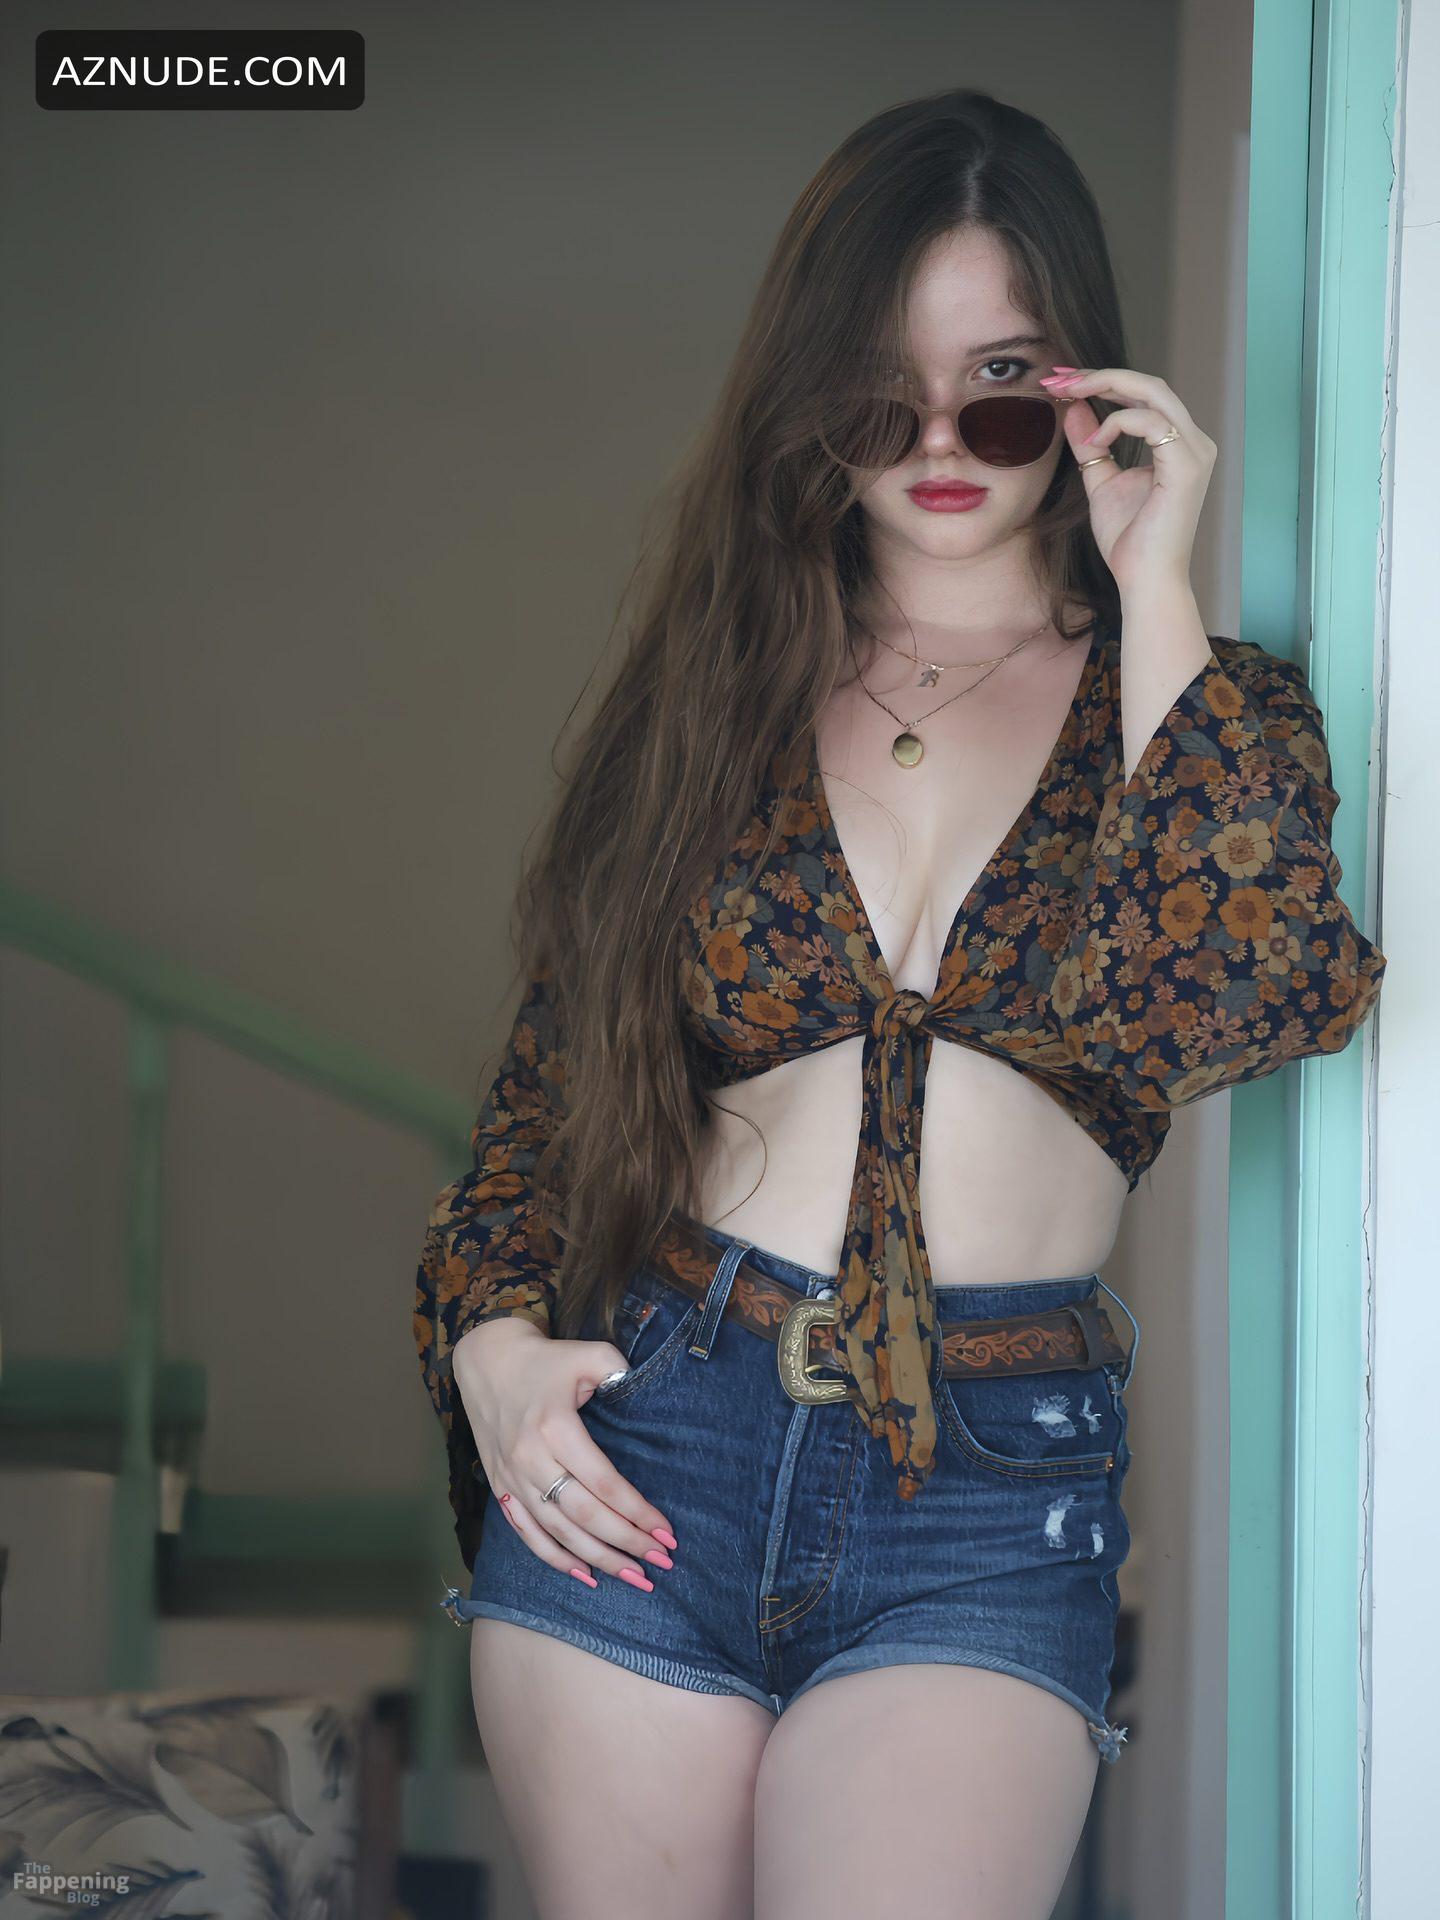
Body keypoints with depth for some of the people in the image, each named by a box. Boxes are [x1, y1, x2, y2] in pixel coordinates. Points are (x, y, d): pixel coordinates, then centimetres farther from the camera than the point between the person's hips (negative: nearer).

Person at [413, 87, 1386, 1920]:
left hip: (989, 1512, -2)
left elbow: (1254, 997, -14)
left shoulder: (1207, 711, 7)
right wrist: (494, 1337, -2)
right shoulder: (717, 689, 12)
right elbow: (552, 1076, 15)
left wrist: (1154, 595, -10)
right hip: (642, 1450, 2)